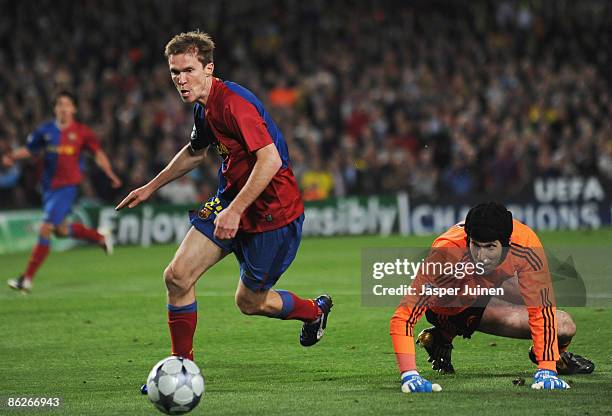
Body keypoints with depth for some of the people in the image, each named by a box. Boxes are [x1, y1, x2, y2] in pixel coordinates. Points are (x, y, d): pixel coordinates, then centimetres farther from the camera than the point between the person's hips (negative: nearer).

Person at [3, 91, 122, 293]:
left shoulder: (82, 132, -4)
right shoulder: (46, 130, 5)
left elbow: (98, 153, 3)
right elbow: (29, 149, 11)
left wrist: (111, 175, -7)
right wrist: (12, 156, -7)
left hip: (67, 186, -5)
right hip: (49, 186, 5)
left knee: (45, 230, -12)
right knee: (61, 230, 16)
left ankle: (27, 278, -9)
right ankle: (101, 238, 41)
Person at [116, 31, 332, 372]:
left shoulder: (233, 102, -24)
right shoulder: (203, 107, 5)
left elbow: (270, 160, -33)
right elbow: (196, 152, 27)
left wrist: (235, 210, -35)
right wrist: (152, 187, 30)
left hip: (273, 212, -8)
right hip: (231, 202, 8)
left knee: (249, 302, 6)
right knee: (177, 276, -6)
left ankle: (315, 311, 37)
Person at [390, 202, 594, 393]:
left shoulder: (526, 245, -33)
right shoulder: (446, 254, -42)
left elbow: (542, 310, -26)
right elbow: (403, 317, -42)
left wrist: (546, 370, -33)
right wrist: (409, 375, -53)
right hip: (448, 308, -5)